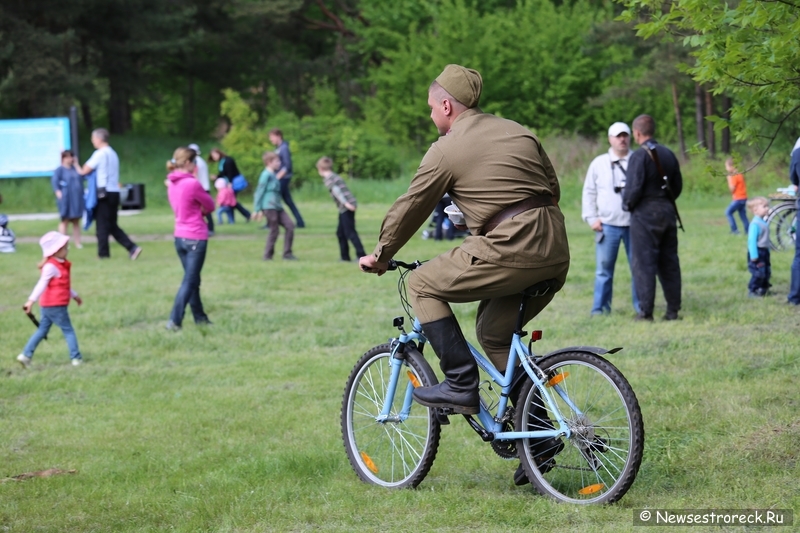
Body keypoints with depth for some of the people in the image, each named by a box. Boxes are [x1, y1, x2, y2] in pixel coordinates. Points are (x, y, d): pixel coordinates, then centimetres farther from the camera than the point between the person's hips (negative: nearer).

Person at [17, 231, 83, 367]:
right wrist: (31, 300, -28)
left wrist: (74, 295, 37)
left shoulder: (60, 265, 14)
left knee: (42, 330, 12)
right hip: (55, 306, -10)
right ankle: (76, 358, 3)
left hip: (48, 306, 10)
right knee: (68, 330, -1)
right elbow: (41, 285, -24)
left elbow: (64, 285, 27)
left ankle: (26, 355, 11)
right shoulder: (51, 267, -18)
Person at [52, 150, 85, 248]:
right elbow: (54, 181, -11)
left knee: (76, 221, 7)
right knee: (65, 220, -4)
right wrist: (58, 192, -22)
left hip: (77, 199, 5)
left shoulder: (74, 168, 14)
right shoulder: (60, 170, -1)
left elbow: (82, 176, 1)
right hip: (66, 199, -5)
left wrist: (76, 165, 4)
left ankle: (77, 243, 9)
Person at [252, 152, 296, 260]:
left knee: (290, 225, 2)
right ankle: (268, 255, 6)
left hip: (277, 207, 9)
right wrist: (257, 210, -13)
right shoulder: (266, 175, -11)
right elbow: (259, 192, -12)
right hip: (269, 207, -9)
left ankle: (287, 253, 5)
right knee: (274, 230, -5)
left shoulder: (273, 175, 17)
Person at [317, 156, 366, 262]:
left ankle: (361, 255, -16)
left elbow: (336, 190, -20)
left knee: (350, 232, -10)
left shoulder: (328, 179, -7)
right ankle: (345, 256, 19)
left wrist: (345, 203, -30)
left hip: (346, 208, -9)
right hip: (348, 207, 9)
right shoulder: (335, 176, 21)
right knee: (340, 232, 16)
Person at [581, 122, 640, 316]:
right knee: (604, 268, 0)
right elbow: (589, 193, 11)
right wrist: (591, 218, 2)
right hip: (608, 225, 0)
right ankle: (600, 308, 4)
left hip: (635, 225, 0)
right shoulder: (599, 164, 8)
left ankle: (641, 306, 8)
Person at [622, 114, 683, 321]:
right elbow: (678, 185, 13)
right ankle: (673, 310, 11)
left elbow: (634, 188, -19)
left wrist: (627, 204, -1)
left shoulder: (639, 156, -13)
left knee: (644, 263, -3)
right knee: (669, 262, 10)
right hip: (667, 211, 7)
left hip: (645, 213, -7)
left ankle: (646, 311, -4)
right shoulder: (668, 154, 9)